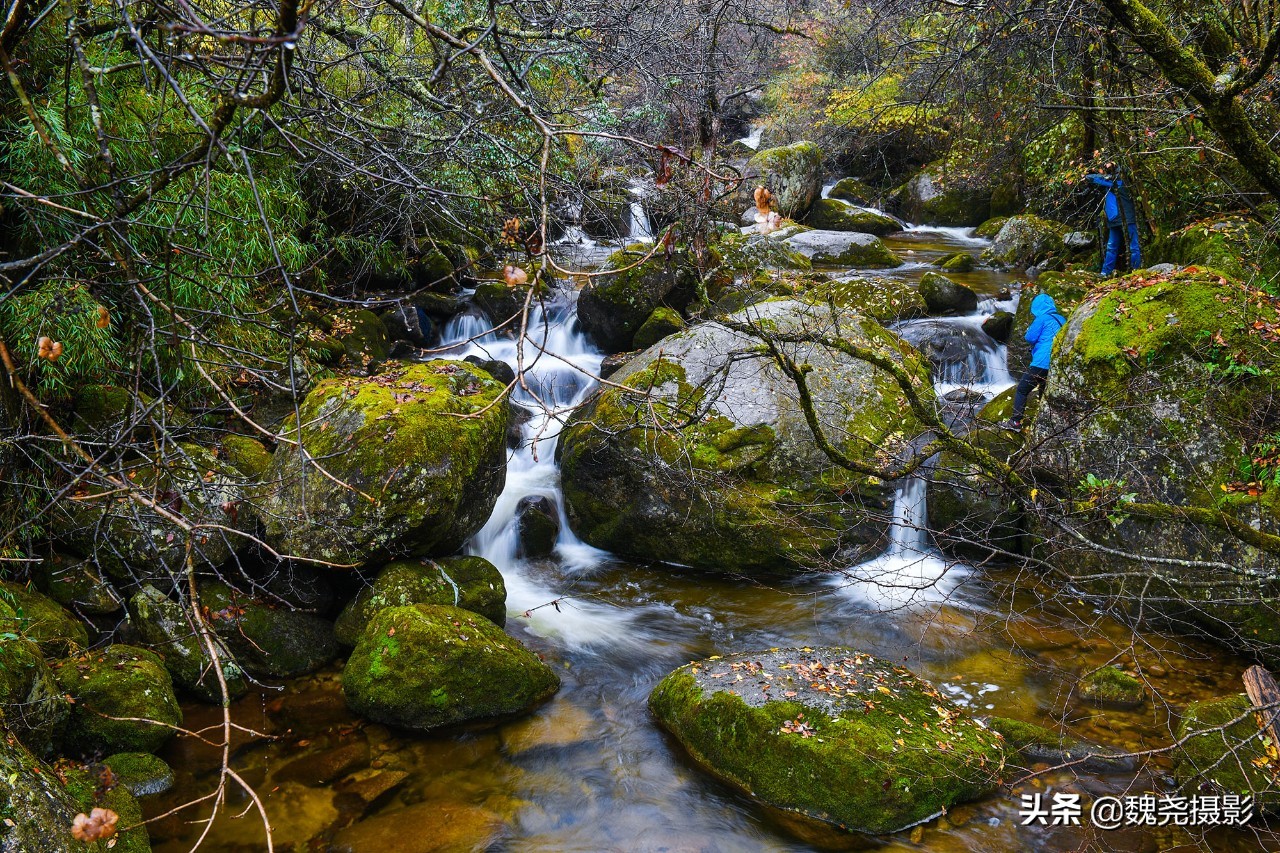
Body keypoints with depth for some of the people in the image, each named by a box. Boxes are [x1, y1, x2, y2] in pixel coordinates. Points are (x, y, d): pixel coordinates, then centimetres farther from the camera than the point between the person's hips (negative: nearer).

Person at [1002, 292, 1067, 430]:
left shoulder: (1042, 318, -5)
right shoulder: (1062, 320, 15)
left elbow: (1030, 337, -6)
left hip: (1042, 362, -7)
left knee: (1022, 390, -2)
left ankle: (1015, 421, -9)